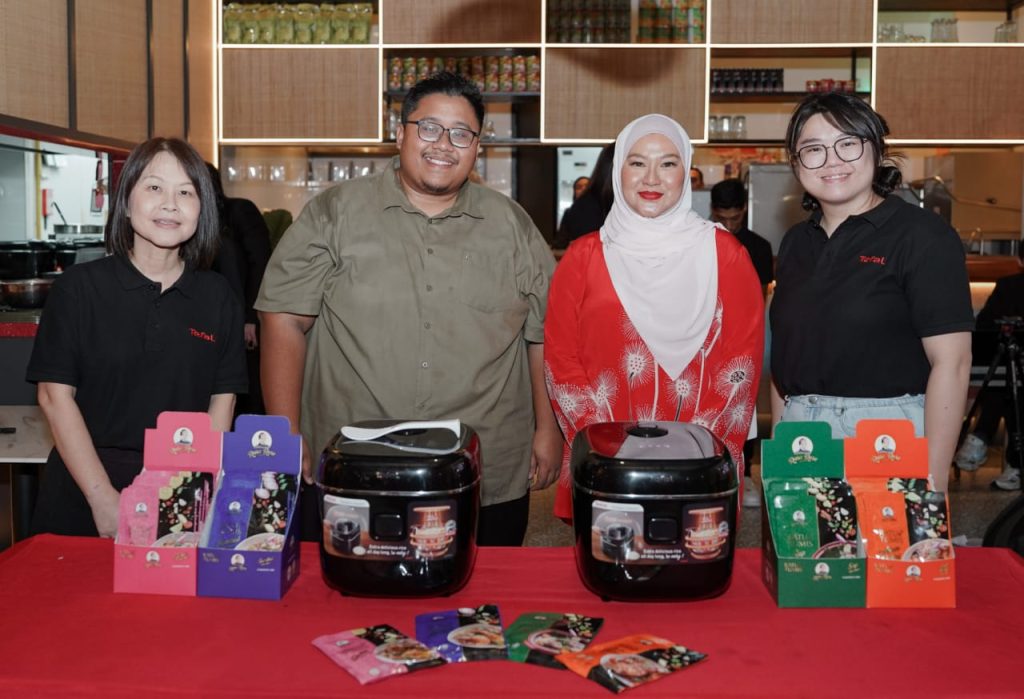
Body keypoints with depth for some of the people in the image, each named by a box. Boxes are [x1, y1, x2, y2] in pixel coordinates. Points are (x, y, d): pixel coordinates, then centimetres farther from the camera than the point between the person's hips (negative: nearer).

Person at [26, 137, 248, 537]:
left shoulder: (217, 297, 4)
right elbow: (55, 395, -4)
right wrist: (103, 498, -11)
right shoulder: (80, 287, -2)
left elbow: (222, 399, 2)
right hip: (83, 496, -1)